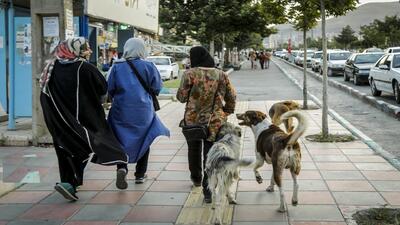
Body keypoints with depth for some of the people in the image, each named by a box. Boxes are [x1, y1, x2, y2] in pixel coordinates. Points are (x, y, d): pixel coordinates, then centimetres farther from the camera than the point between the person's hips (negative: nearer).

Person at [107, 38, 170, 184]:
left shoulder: (117, 66, -2)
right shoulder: (148, 66, -6)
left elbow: (110, 89, 1)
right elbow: (156, 88, -2)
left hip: (121, 110, 1)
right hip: (143, 111, 0)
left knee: (122, 139, 12)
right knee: (143, 141, 13)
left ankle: (121, 166, -11)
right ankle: (140, 175, 18)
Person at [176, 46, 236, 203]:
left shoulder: (190, 74, -11)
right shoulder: (221, 74, 0)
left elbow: (182, 97, -7)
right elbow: (231, 97, 6)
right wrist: (226, 113, 18)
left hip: (192, 120, -1)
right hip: (214, 121, 1)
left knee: (194, 150, 23)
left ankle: (196, 178, 42)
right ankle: (208, 190, -3)